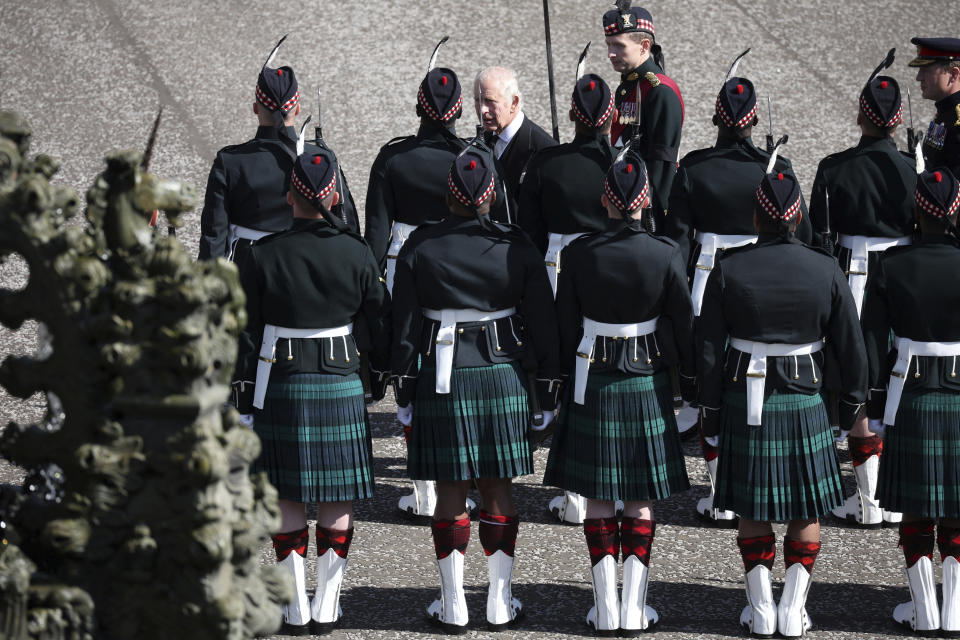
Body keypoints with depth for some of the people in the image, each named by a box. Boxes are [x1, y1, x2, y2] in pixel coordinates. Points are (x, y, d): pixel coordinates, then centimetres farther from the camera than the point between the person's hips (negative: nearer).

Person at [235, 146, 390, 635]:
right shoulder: (356, 255, -5)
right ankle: (326, 607, 13)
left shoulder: (264, 256, -8)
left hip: (282, 388, -1)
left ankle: (296, 610, 10)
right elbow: (378, 327, 4)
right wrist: (383, 367, 21)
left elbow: (245, 332, -2)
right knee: (339, 500, 10)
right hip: (342, 388, 1)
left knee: (288, 499, 8)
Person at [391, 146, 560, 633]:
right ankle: (500, 604, 13)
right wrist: (546, 394, 7)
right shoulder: (517, 248, -4)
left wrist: (404, 394, 5)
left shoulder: (419, 248, -6)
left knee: (450, 490, 6)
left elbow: (405, 328, -3)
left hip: (441, 378, -1)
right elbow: (542, 324, -1)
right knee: (498, 488, 10)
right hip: (503, 375, 1)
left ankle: (453, 607, 10)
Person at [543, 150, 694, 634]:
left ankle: (605, 609, 8)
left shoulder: (579, 253, -9)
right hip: (647, 383, 0)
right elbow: (683, 323, -3)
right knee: (641, 502, 8)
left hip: (592, 383, 0)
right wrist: (692, 379, 10)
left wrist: (566, 378, 10)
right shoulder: (665, 255, -11)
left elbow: (565, 323, -1)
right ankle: (634, 611, 6)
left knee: (599, 500, 9)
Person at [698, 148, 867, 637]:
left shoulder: (727, 271, -9)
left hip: (745, 404, 0)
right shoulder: (826, 271, -8)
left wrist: (711, 412, 4)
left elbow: (709, 350, -6)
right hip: (804, 405, 0)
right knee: (807, 509, 13)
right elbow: (851, 347, -1)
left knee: (751, 510, 14)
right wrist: (852, 404, 13)